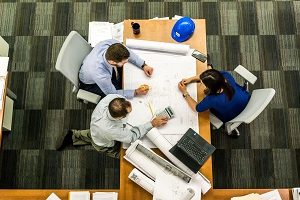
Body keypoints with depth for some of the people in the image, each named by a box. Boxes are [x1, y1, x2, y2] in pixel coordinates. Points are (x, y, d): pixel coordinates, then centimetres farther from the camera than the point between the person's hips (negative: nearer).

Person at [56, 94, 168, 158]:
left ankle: (74, 136, 38)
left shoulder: (111, 97, -40)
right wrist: (152, 124, -33)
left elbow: (119, 94, -11)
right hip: (105, 145, -6)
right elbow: (133, 136, -34)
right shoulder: (110, 130, -52)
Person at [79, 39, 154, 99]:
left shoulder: (112, 43, -34)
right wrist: (136, 92, -27)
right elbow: (113, 94, -27)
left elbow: (127, 53, -10)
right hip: (91, 84, -6)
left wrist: (143, 65, -16)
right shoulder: (100, 75, -46)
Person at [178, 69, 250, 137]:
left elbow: (196, 108, -21)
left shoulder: (213, 99, -42)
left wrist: (184, 92, -13)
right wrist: (191, 79, -13)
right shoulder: (226, 76, -31)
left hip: (232, 117, -4)